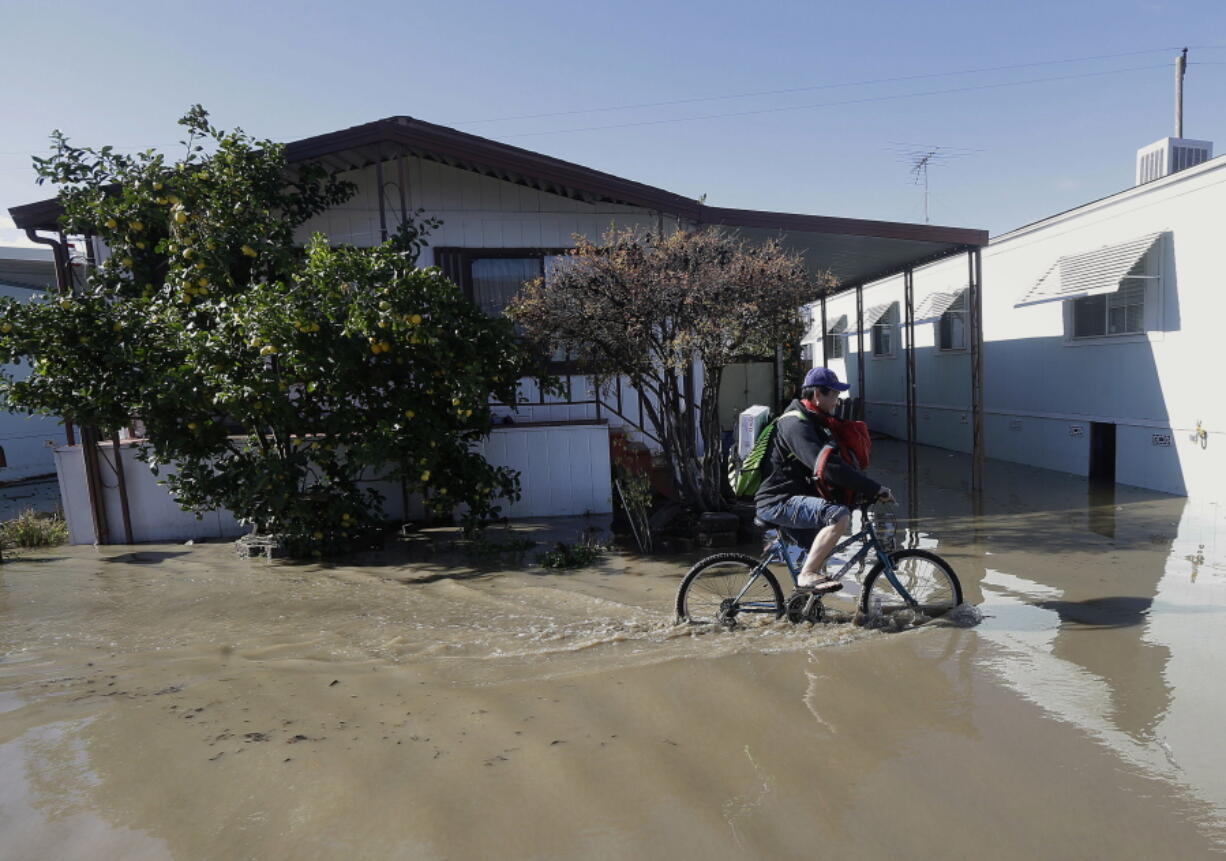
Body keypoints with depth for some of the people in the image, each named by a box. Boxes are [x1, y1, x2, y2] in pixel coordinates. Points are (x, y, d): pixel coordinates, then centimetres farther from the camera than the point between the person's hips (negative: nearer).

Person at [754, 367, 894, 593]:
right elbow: (826, 466, -30)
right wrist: (875, 489, -27)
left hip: (791, 496, 11)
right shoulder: (795, 423, -19)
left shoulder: (813, 422, 16)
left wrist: (870, 489, 7)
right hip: (777, 503, -11)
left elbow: (841, 461, 19)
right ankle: (808, 575, -18)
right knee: (839, 515, -29)